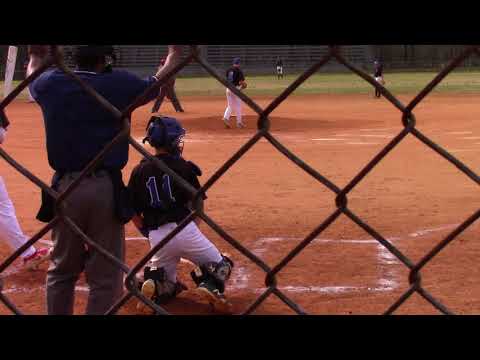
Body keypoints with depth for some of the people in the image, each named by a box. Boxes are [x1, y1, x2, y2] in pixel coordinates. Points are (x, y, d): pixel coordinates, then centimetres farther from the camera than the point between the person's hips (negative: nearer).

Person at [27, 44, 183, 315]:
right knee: (106, 276, 4)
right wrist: (175, 54, 31)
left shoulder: (50, 83, 4)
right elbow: (158, 83, 13)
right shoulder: (119, 83, -5)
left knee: (62, 269, 19)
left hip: (65, 186, 4)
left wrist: (37, 55, 49)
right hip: (105, 187, -4)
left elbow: (33, 76, 28)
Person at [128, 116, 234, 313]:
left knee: (165, 281, 25)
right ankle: (211, 286, -16)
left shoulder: (139, 171, 6)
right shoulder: (183, 167, -1)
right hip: (184, 229, -3)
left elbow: (133, 212, 6)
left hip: (156, 236, 3)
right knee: (220, 265, 17)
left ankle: (152, 286, -10)